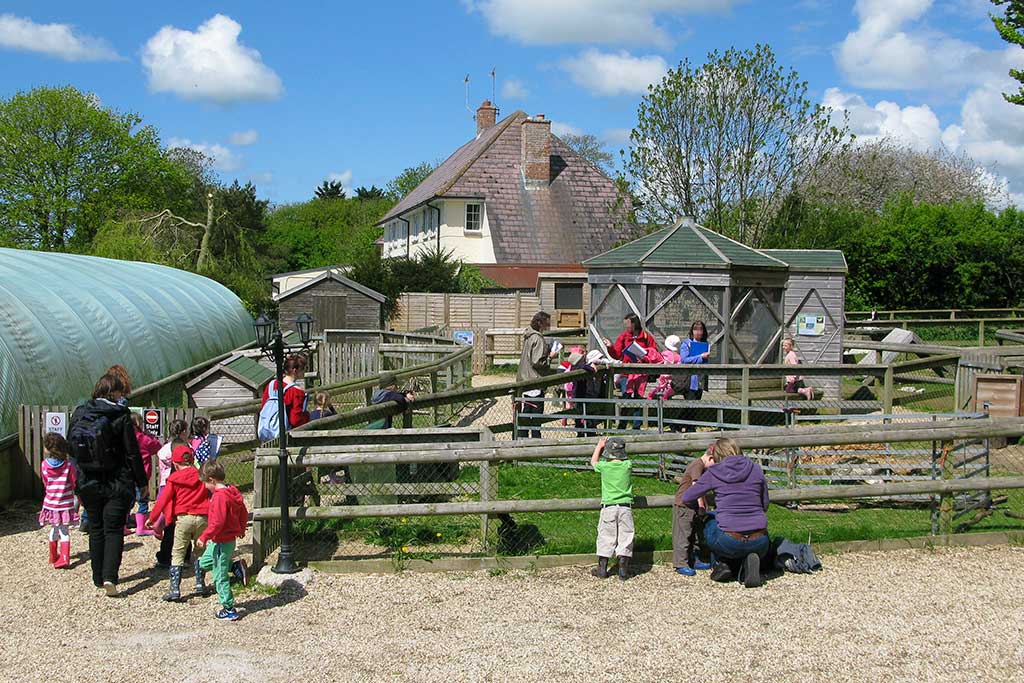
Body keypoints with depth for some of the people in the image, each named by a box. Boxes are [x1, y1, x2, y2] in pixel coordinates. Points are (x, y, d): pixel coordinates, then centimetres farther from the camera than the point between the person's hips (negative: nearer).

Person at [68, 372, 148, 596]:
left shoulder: (78, 414, 0)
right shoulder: (120, 417, -12)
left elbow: (70, 447, 8)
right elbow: (133, 453, -9)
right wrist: (142, 482, 0)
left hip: (88, 484, 4)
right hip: (117, 484, -4)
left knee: (96, 529, 16)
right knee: (114, 530, 3)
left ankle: (99, 578, 20)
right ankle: (109, 577, -10)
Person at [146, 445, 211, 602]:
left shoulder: (174, 479, 3)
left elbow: (163, 500, 4)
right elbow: (211, 494, 17)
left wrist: (151, 518, 12)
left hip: (183, 518, -2)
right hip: (202, 518, 3)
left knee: (177, 554, 2)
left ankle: (175, 590, -5)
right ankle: (200, 585, 19)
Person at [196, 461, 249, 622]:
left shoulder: (219, 496, -24)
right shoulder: (232, 491, 4)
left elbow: (217, 522, -28)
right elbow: (244, 513, 13)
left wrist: (204, 537, -20)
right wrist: (241, 529, 28)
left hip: (221, 541, -10)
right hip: (230, 538, 10)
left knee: (220, 577, 2)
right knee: (204, 563, 25)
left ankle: (229, 610, 10)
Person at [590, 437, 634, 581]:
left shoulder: (604, 466, -5)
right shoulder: (627, 466, -3)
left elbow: (593, 462, 18)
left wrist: (599, 446, 29)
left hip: (608, 507, 0)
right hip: (625, 507, 0)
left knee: (606, 537, 8)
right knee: (625, 537, 4)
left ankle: (602, 569, 14)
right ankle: (623, 570, 2)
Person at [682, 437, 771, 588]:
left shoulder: (713, 473, 4)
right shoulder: (755, 469, 9)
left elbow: (686, 498, 13)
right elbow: (765, 505, 16)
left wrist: (700, 508, 34)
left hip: (730, 542, -1)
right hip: (759, 542, 1)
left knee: (709, 524, 32)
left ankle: (725, 563, 10)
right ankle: (747, 561, 2)